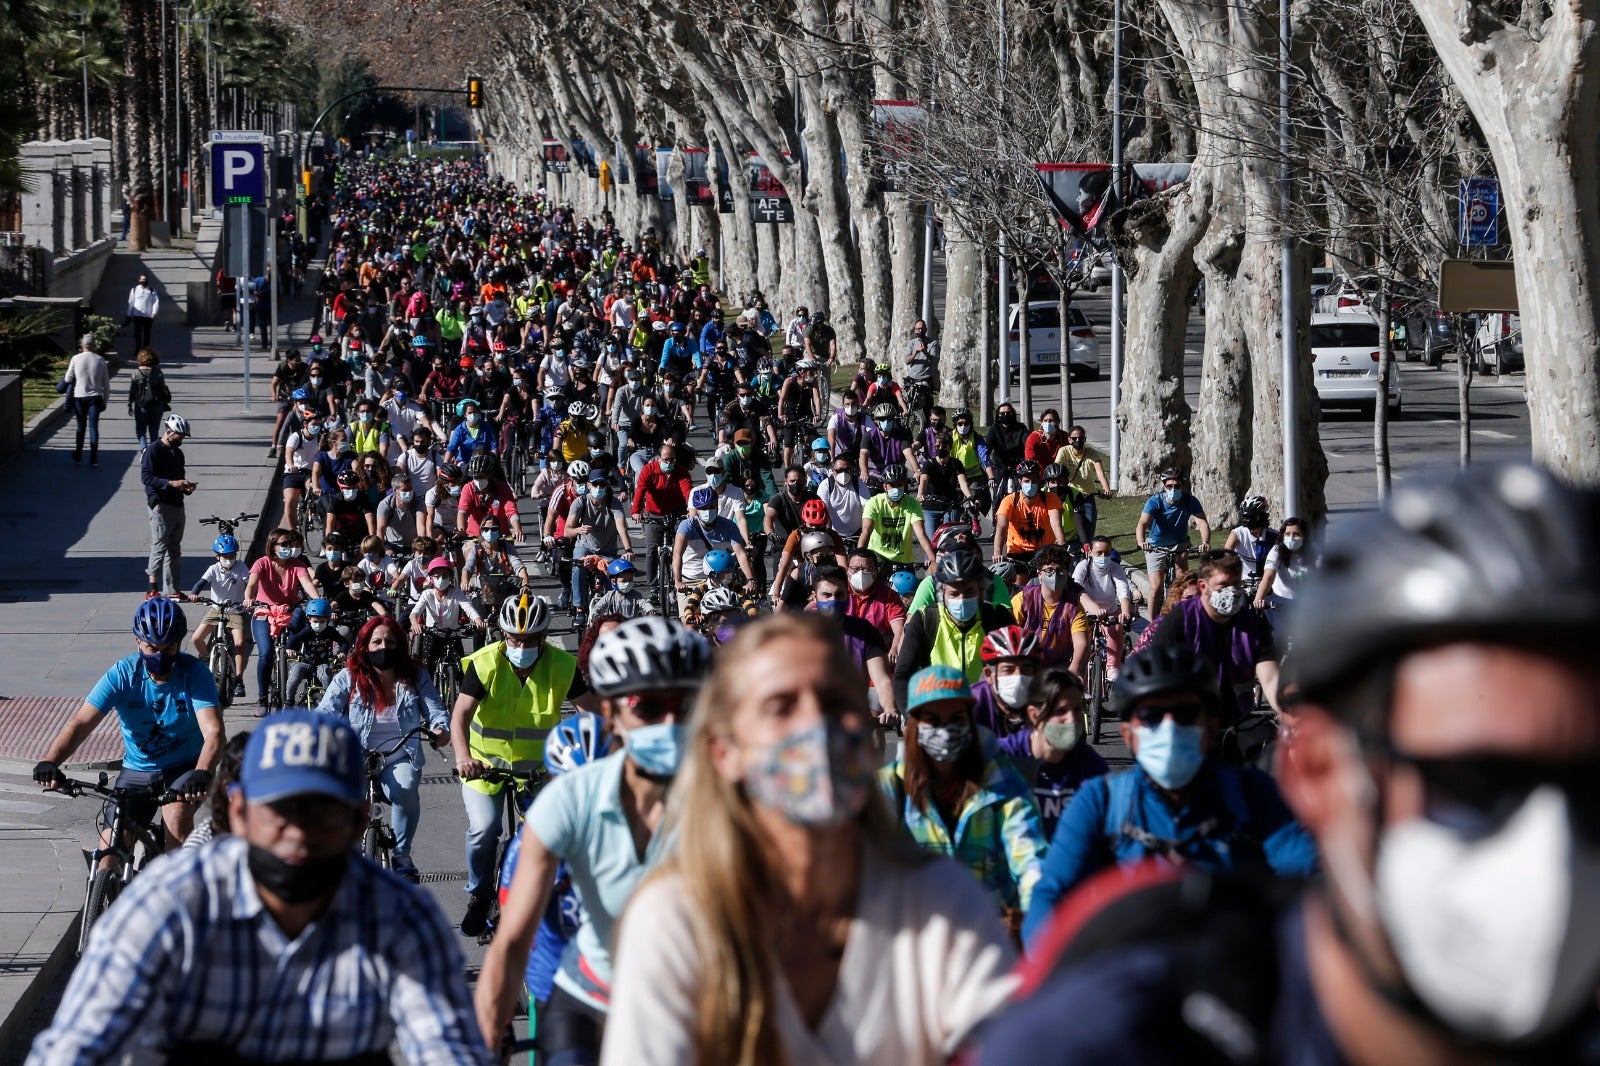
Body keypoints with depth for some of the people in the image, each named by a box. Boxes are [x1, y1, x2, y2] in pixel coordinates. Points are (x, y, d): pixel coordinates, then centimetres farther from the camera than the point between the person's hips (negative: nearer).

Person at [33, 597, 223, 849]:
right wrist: (49, 762, -43)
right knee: (110, 848, -11)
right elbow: (81, 723, -24)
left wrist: (202, 773, -52)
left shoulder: (194, 673, -19)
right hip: (136, 771, 2)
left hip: (184, 770, -2)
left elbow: (214, 732, -30)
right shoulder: (122, 674, -15)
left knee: (176, 815, -32)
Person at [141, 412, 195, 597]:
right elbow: (146, 477, -17)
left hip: (177, 505, 8)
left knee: (174, 550, 9)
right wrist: (171, 483, -24)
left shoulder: (177, 453, 17)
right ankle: (153, 589, -6)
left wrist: (186, 487, 5)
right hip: (160, 505, -8)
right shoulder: (153, 451, -8)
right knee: (160, 547, -9)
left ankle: (172, 590, 13)